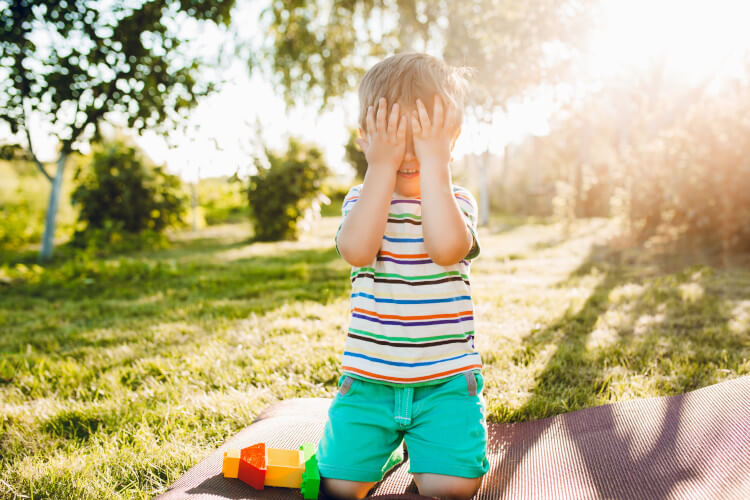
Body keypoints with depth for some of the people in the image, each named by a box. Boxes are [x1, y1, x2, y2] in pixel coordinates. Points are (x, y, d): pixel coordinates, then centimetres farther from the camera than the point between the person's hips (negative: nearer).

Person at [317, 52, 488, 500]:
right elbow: (357, 251, -24)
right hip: (368, 378, 1)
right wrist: (381, 166, -24)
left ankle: (421, 442, 21)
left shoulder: (457, 202, -3)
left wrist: (434, 160, -26)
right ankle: (389, 444, 27)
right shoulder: (361, 200, 0)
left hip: (447, 379, -1)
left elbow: (447, 249, -27)